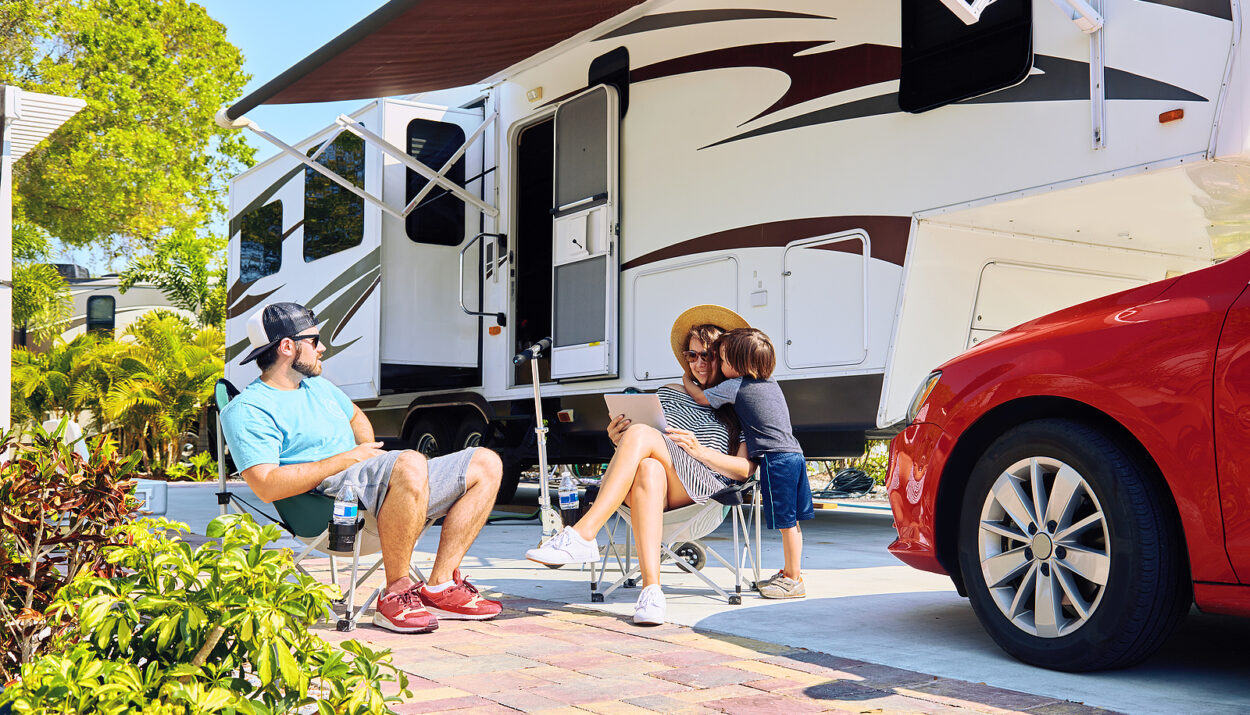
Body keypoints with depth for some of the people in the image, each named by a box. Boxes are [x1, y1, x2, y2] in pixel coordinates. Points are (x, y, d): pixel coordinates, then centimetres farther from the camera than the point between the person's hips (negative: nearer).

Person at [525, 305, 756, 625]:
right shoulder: (670, 394, 28)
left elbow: (746, 469, 5)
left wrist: (700, 450, -10)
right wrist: (618, 440, -1)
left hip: (705, 486, -3)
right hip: (656, 479, 3)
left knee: (641, 434, -31)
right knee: (648, 470, -38)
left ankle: (582, 534, -42)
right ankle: (651, 587, -51)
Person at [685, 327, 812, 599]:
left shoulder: (735, 387, -7)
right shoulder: (770, 381, 17)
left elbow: (701, 397, 8)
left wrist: (686, 382, 26)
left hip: (775, 460, -9)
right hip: (794, 455, 9)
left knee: (786, 522, -4)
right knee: (791, 521, 14)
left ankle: (794, 580, 1)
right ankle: (790, 572, 23)